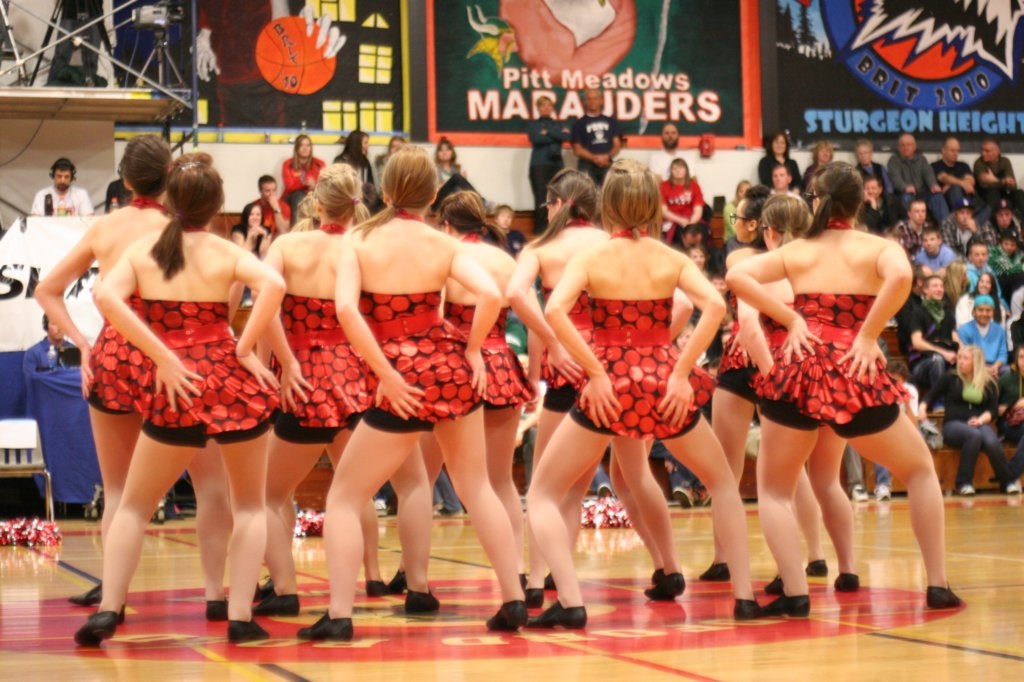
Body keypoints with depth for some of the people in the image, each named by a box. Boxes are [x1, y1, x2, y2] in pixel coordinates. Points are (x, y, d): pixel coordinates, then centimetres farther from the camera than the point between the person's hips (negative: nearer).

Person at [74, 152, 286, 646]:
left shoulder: (142, 250, 5)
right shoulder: (227, 253, 1)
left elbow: (105, 296, -13)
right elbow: (273, 284, -19)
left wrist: (162, 356, -12)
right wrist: (243, 349, -11)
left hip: (173, 388, 1)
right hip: (231, 380, -1)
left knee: (134, 505, 16)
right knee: (250, 506, 15)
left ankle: (108, 609, 1)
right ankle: (240, 615, 3)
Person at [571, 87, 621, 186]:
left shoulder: (611, 122, 15)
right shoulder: (580, 123, 7)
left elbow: (617, 144, 11)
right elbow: (577, 149, 1)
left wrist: (608, 156, -9)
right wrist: (594, 158, -13)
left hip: (607, 165, 3)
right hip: (587, 166, -2)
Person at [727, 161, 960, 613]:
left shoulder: (795, 252, 15)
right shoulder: (878, 248, 9)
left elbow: (737, 277, 1)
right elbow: (901, 276, -15)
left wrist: (791, 319, 3)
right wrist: (868, 336, -7)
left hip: (798, 369, 1)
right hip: (855, 374, 0)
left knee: (774, 489, 17)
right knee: (920, 470, 22)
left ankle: (795, 593, -2)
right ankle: (937, 586, 15)